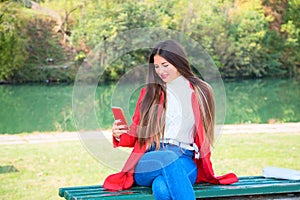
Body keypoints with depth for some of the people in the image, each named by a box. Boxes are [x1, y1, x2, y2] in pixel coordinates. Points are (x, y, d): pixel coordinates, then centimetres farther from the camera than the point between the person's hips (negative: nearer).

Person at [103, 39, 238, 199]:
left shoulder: (200, 92, 14)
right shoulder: (149, 92, 17)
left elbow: (203, 137, 18)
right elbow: (135, 135, 17)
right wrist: (119, 135, -5)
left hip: (185, 160, -1)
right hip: (147, 160, 1)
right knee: (169, 158, -37)